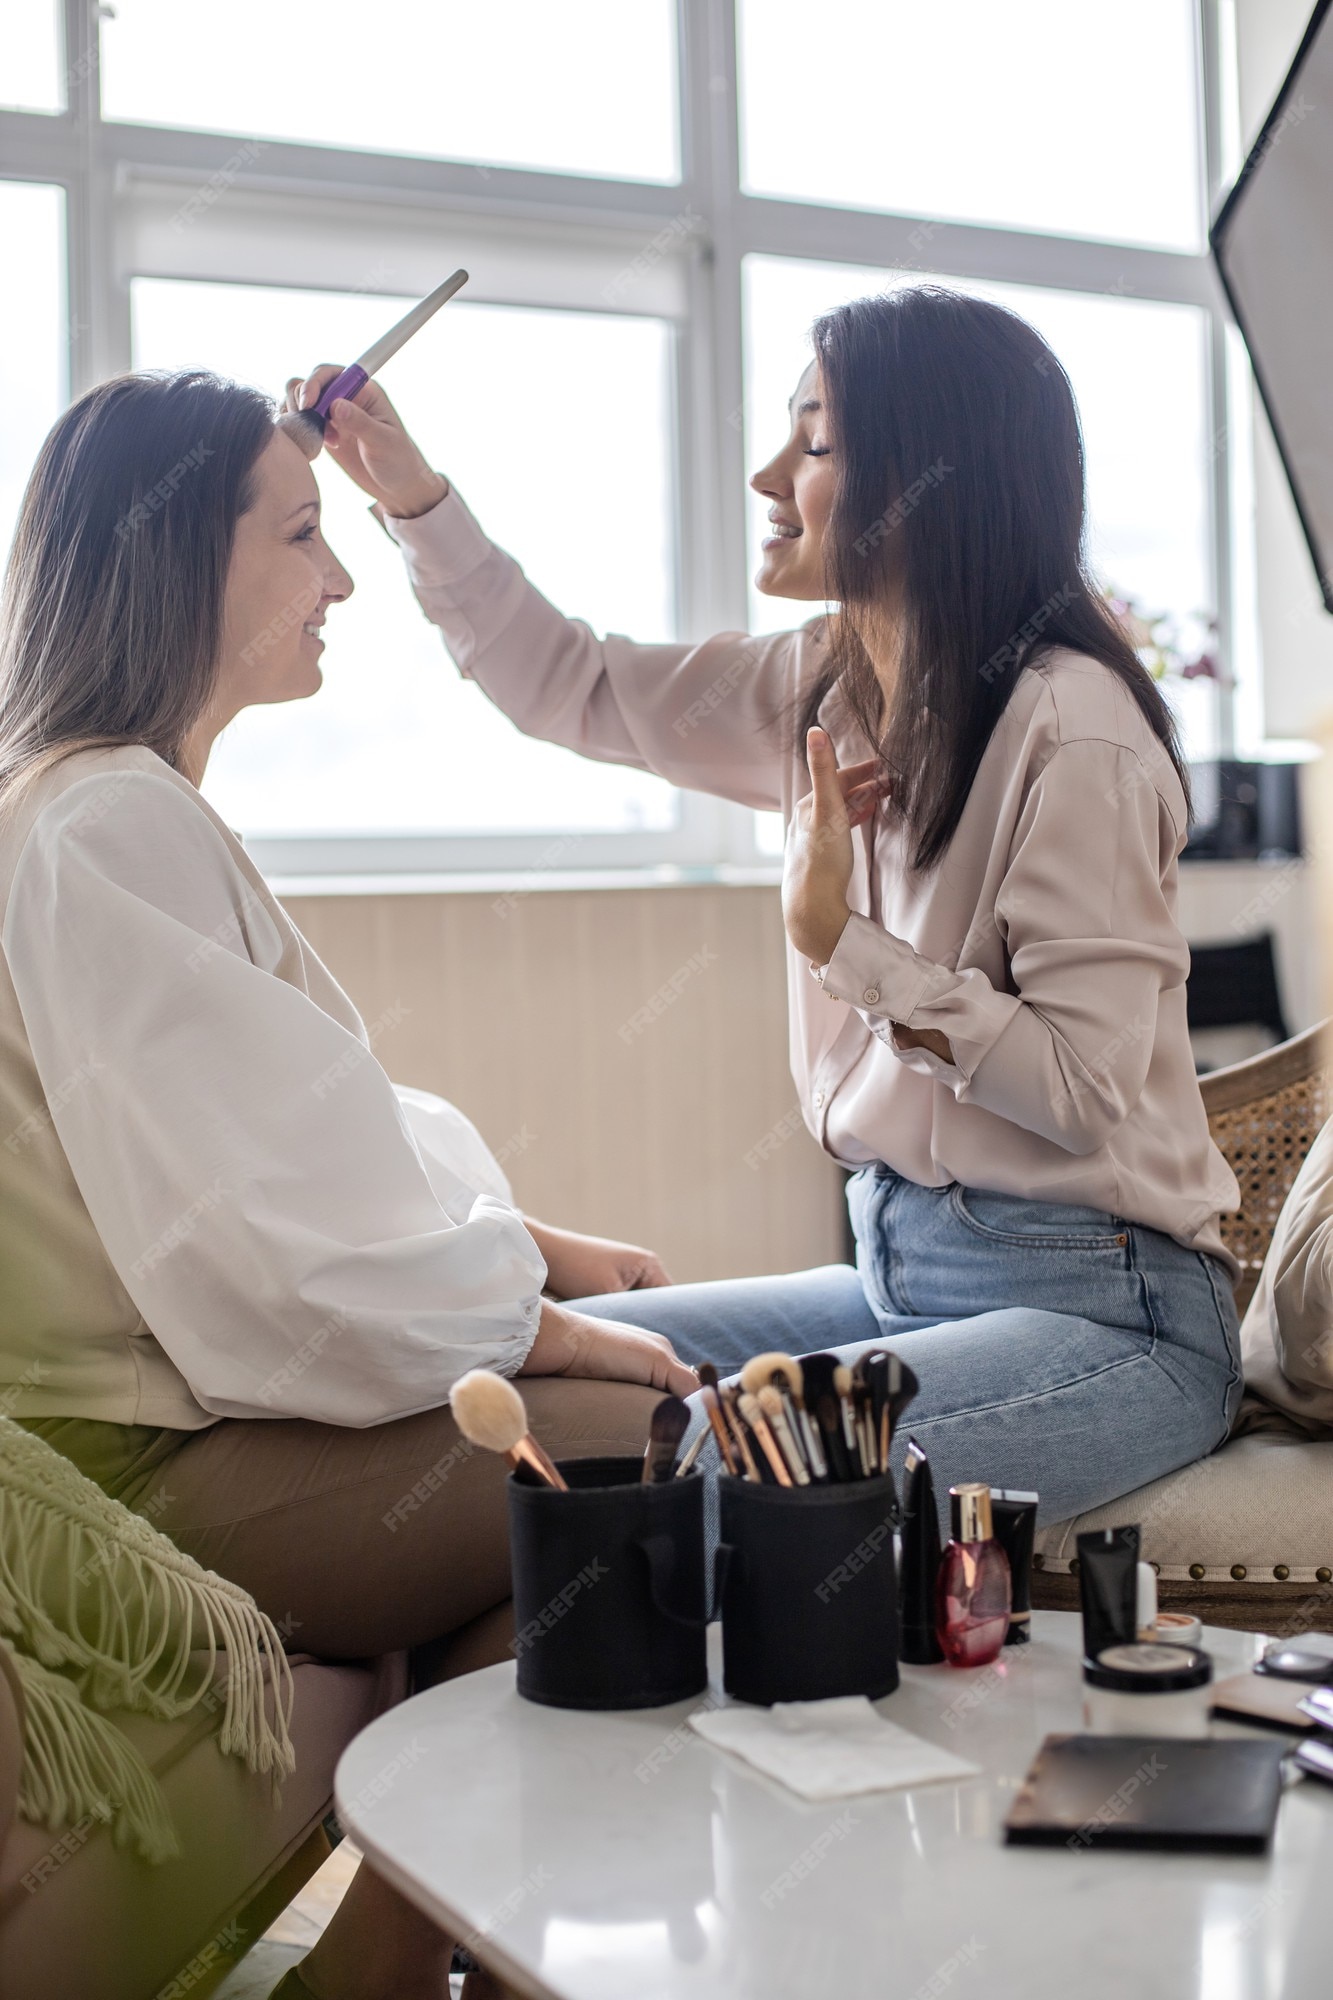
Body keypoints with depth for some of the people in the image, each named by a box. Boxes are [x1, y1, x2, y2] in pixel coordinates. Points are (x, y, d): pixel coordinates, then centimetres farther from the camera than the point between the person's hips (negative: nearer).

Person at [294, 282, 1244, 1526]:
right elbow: (570, 688, 18)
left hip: (1102, 1312, -8)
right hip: (900, 1270, 8)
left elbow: (1089, 1087, -20)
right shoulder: (825, 687, 6)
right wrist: (411, 495, 11)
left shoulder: (1070, 731, -18)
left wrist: (849, 944, -19)